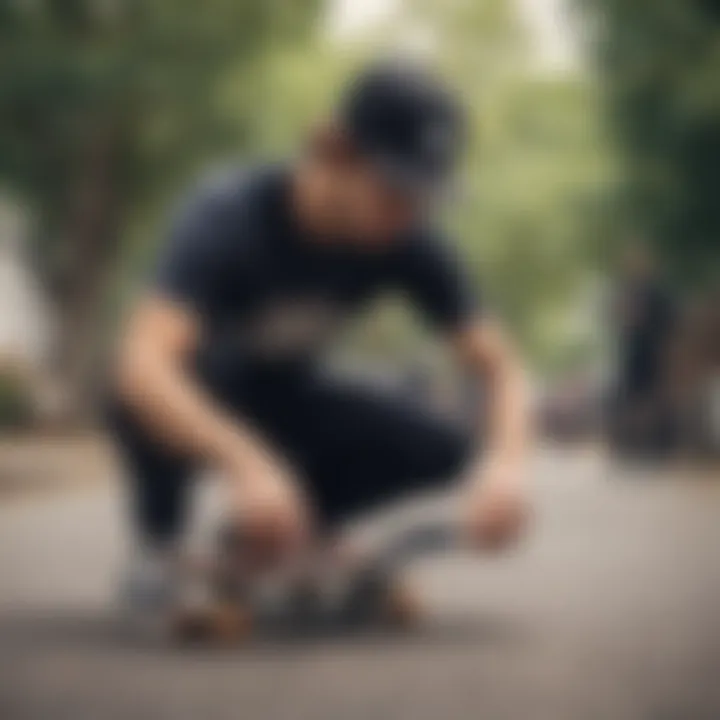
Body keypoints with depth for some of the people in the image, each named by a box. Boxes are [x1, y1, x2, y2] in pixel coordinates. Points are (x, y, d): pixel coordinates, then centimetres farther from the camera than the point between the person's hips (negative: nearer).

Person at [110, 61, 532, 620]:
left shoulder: (408, 241, -20)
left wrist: (505, 464, -42)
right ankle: (162, 548, -12)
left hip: (289, 393, 5)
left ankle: (299, 542, 3)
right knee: (144, 402, -40)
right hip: (198, 402, -4)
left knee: (450, 457, -18)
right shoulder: (229, 218, -34)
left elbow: (501, 367, -19)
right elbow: (141, 365, -49)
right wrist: (247, 464, -65)